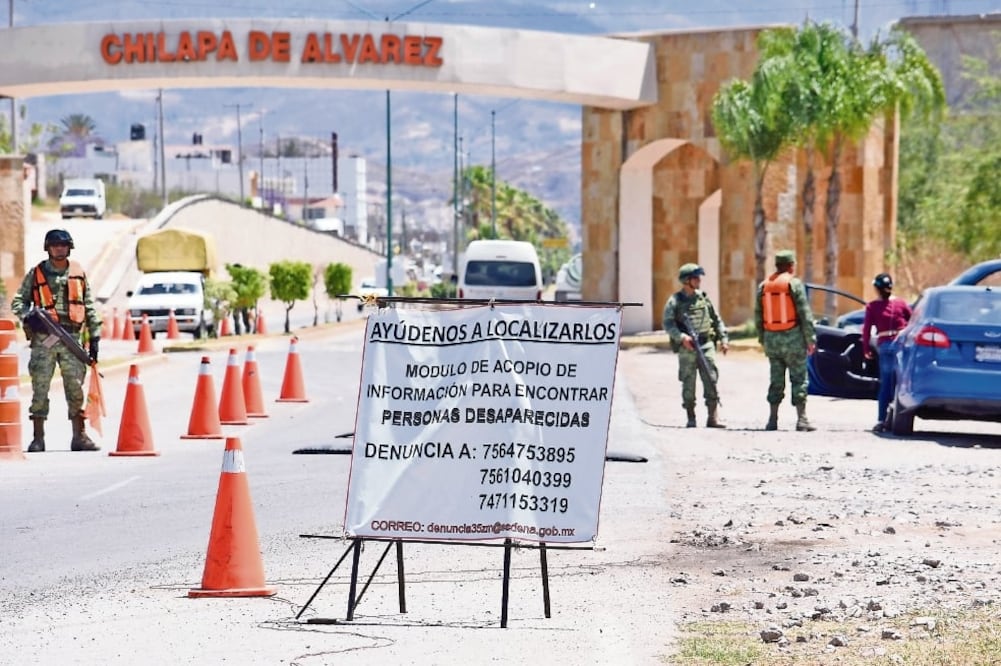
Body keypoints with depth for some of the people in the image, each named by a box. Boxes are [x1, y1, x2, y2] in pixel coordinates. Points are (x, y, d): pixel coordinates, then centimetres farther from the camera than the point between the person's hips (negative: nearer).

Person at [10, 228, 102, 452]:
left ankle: (79, 436, 7)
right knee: (40, 389, -2)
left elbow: (89, 307, 14)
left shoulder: (79, 273, 12)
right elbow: (18, 301, 6)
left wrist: (95, 336, 9)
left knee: (76, 388, 1)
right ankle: (38, 438, 3)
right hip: (43, 339, -1)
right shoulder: (36, 274, 6)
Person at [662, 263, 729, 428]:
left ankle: (713, 418, -6)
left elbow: (716, 320, 17)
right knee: (688, 385, 2)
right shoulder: (675, 301, -1)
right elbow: (668, 324, -9)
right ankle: (691, 419, 10)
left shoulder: (703, 298, 11)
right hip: (687, 349, -3)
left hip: (706, 346, 3)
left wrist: (723, 339, 8)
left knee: (711, 381, -6)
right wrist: (681, 337, -23)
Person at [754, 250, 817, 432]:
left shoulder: (763, 286, 8)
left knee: (776, 380, 11)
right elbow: (805, 314, -11)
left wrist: (762, 339, 18)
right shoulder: (794, 284, -8)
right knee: (799, 379, 0)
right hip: (792, 337, -5)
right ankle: (801, 419, -4)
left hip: (771, 339, 5)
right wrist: (811, 339, -6)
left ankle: (772, 420, 9)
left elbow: (758, 316, 11)